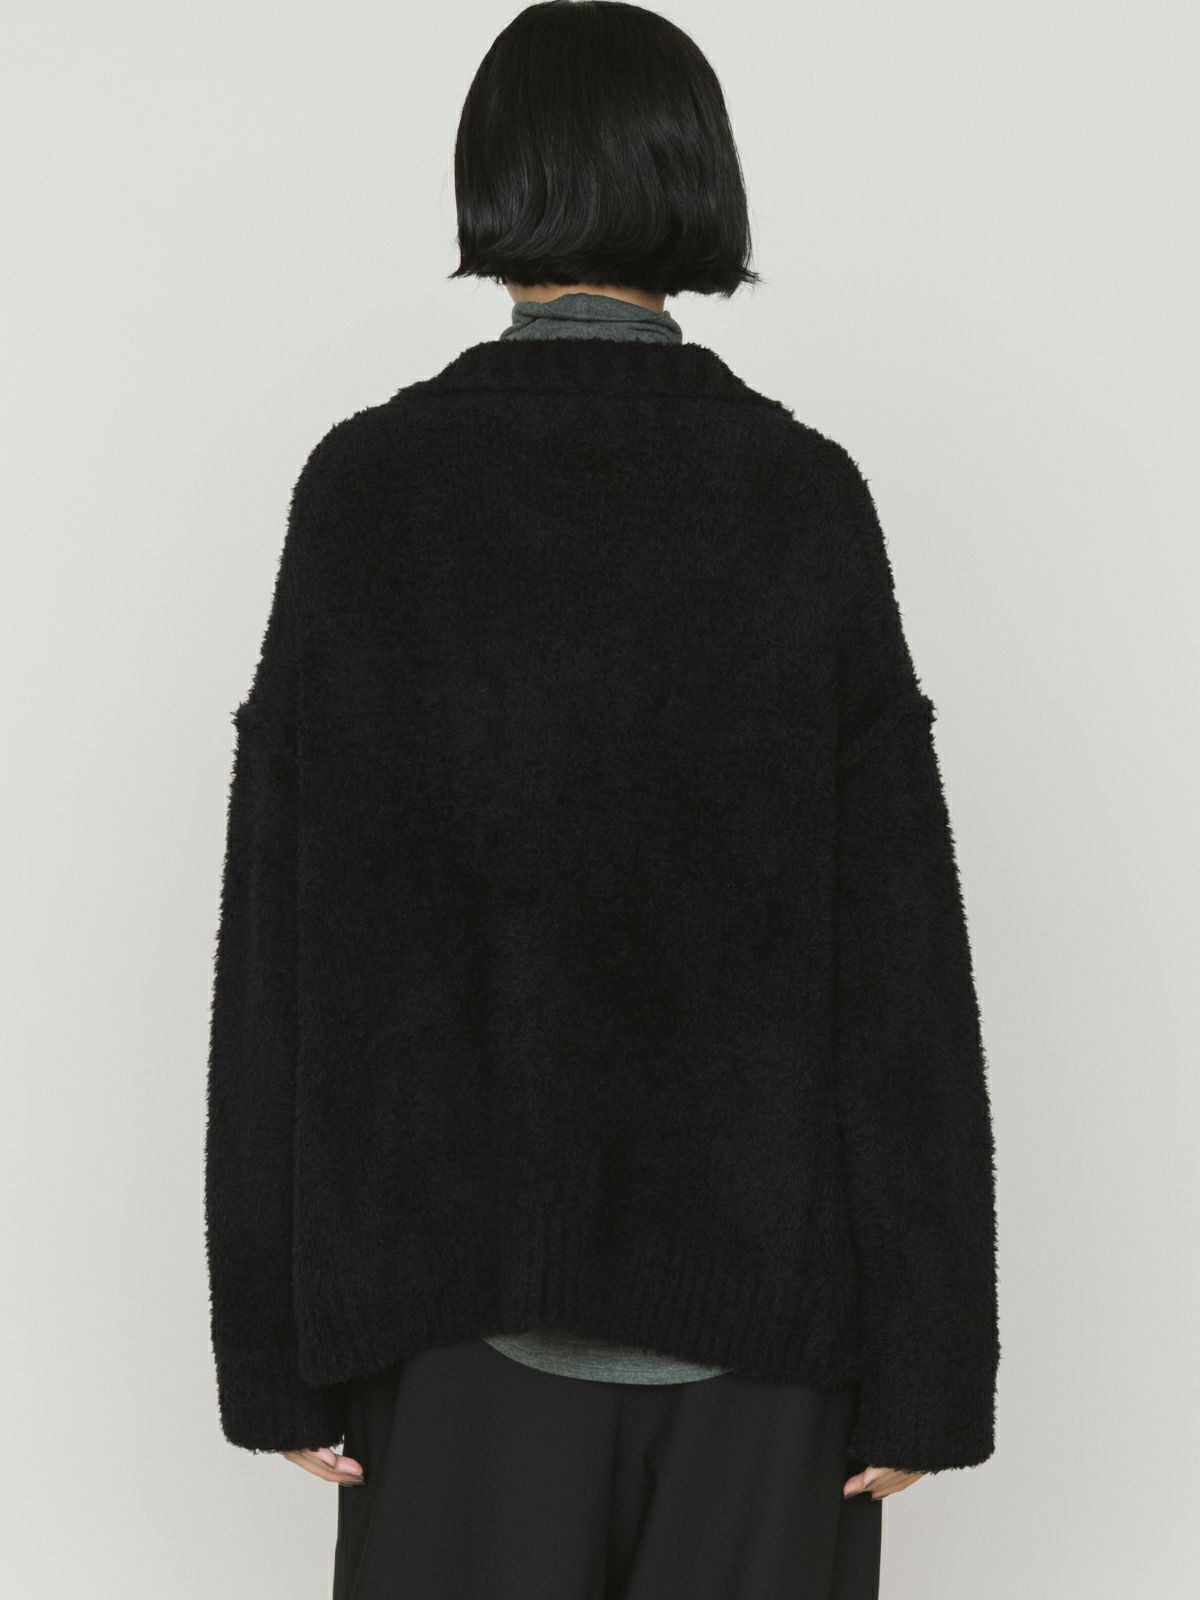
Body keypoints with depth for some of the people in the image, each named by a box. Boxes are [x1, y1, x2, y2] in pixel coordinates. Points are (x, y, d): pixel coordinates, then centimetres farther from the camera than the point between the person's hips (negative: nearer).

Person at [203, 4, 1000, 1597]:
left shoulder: (365, 489, -7)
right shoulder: (806, 498, -8)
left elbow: (284, 944, -7)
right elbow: (897, 955, -10)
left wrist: (275, 1336, 2)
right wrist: (923, 1362, -2)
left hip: (471, 1263, 0)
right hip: (760, 1265, 0)